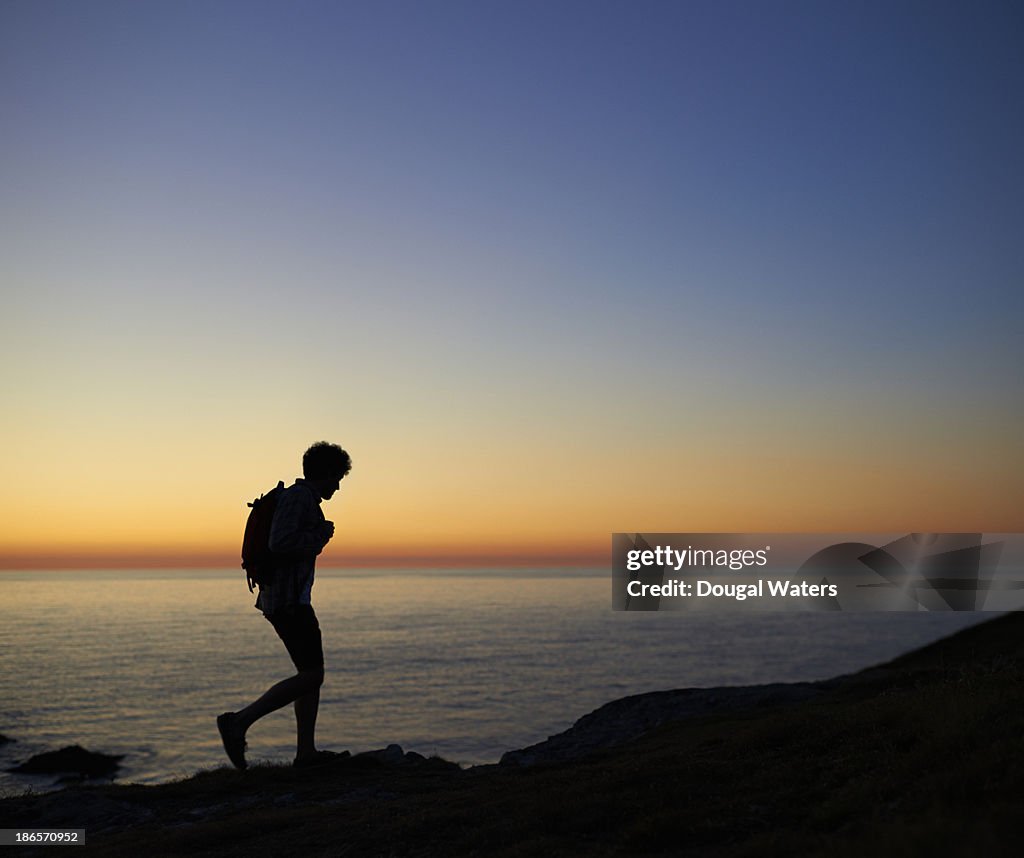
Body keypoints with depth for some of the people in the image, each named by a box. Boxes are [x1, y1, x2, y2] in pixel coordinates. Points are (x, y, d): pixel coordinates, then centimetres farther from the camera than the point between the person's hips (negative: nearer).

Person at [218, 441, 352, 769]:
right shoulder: (299, 497, -13)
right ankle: (238, 721, -10)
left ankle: (306, 751, 13)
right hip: (289, 599, -11)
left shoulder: (300, 499, 18)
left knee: (312, 672, 11)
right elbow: (280, 543, -26)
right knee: (311, 676, -10)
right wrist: (321, 535, -13)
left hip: (288, 598, 11)